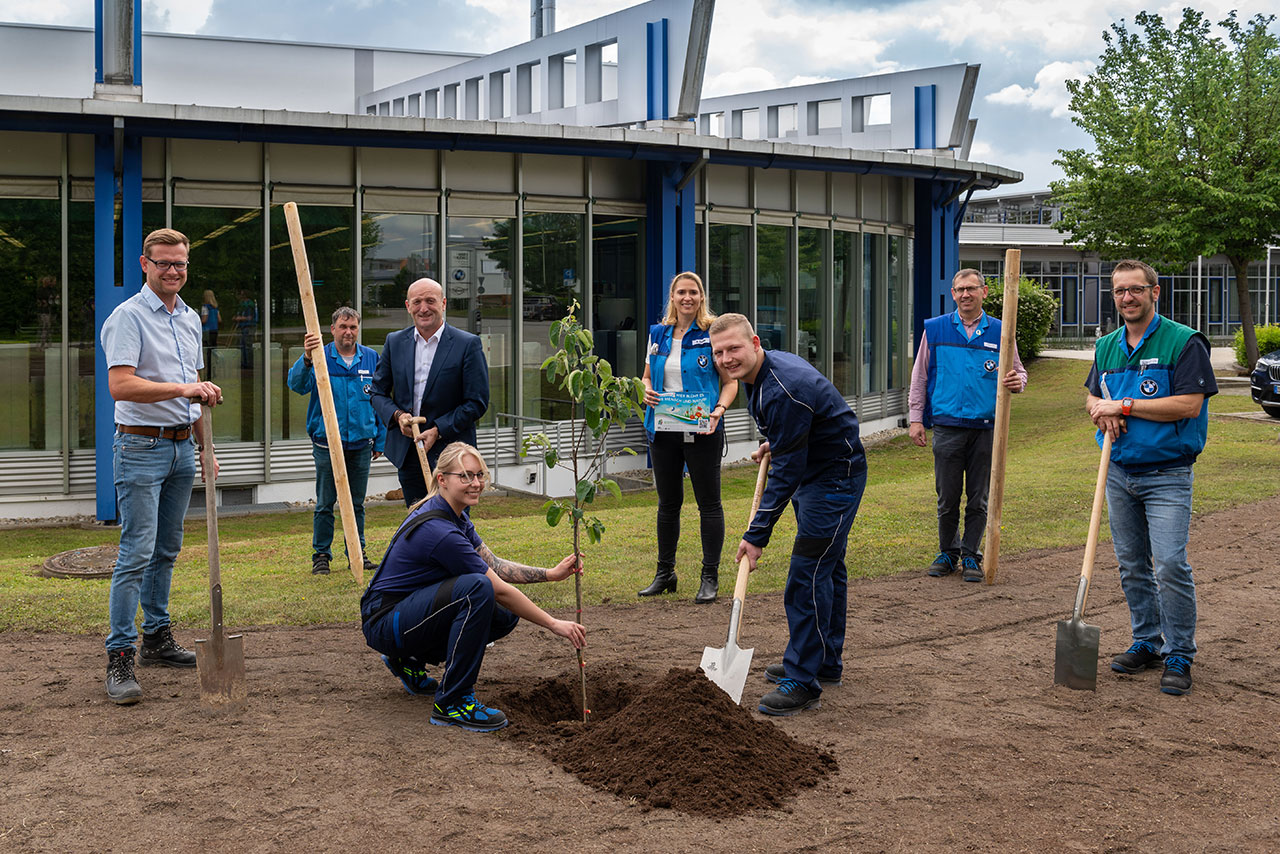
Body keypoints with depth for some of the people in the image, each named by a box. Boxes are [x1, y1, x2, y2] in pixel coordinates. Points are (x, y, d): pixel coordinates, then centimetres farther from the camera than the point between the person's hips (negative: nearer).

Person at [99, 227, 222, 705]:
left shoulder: (190, 319, 15)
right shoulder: (128, 317, -10)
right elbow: (120, 385, -22)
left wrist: (205, 447, 21)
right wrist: (182, 388, -29)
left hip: (181, 447, 8)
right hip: (141, 447, -8)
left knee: (166, 550, 13)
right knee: (137, 553, -10)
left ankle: (156, 637, 23)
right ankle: (119, 657, -7)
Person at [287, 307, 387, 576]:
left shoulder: (371, 358, 6)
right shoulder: (320, 356, -2)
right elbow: (297, 384, -18)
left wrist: (380, 440, 10)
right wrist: (306, 360, -37)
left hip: (361, 444, 2)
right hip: (327, 445, -2)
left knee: (357, 504, 11)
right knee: (325, 504, 4)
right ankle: (321, 556, 13)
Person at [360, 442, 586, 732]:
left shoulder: (456, 514, 4)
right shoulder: (440, 531, -25)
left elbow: (494, 565, 8)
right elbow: (499, 589, -21)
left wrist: (551, 573, -1)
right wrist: (554, 624, -16)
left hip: (414, 608, 10)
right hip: (384, 624, -10)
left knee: (505, 615, 3)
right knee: (479, 588, -29)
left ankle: (410, 660, 16)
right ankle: (452, 703, -21)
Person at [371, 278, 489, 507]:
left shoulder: (468, 344, -5)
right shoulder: (395, 342, 8)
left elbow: (477, 402, -7)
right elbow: (379, 391, 13)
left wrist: (438, 431, -15)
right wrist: (397, 415, -8)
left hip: (449, 450, -4)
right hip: (407, 452, 4)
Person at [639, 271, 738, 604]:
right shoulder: (658, 334, 10)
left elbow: (730, 381, -1)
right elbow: (647, 375, 18)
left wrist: (719, 409, -19)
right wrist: (646, 391, -5)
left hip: (702, 431, -4)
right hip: (663, 429, 4)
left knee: (708, 502, 0)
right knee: (667, 502, 12)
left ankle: (710, 577, 8)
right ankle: (665, 573, 23)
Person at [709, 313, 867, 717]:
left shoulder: (783, 391, -31)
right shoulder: (766, 367, 1)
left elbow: (786, 472, -29)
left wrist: (757, 535, -26)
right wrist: (774, 444, 30)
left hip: (835, 478, -11)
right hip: (814, 473, 11)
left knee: (807, 574, -14)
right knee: (827, 569, 19)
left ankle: (803, 683, -10)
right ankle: (826, 663, 31)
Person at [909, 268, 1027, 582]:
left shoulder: (999, 332, 7)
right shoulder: (935, 329, 7)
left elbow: (1018, 372, 14)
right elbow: (920, 376, 10)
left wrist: (1017, 381, -11)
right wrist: (916, 418, 5)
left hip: (985, 427, 0)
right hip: (946, 425, 0)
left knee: (979, 498, 5)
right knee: (947, 497, 4)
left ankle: (971, 556, 17)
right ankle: (948, 553, 20)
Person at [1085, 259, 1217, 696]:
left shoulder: (1184, 342, -8)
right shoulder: (1106, 346, 11)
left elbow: (1189, 404, -17)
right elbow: (1093, 395, 23)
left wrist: (1124, 405, -16)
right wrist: (1101, 409, -2)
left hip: (1166, 475, -6)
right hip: (1119, 474, 6)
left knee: (1170, 565, -12)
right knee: (1132, 566, 11)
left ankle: (1179, 656, -2)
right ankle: (1147, 643, 24)